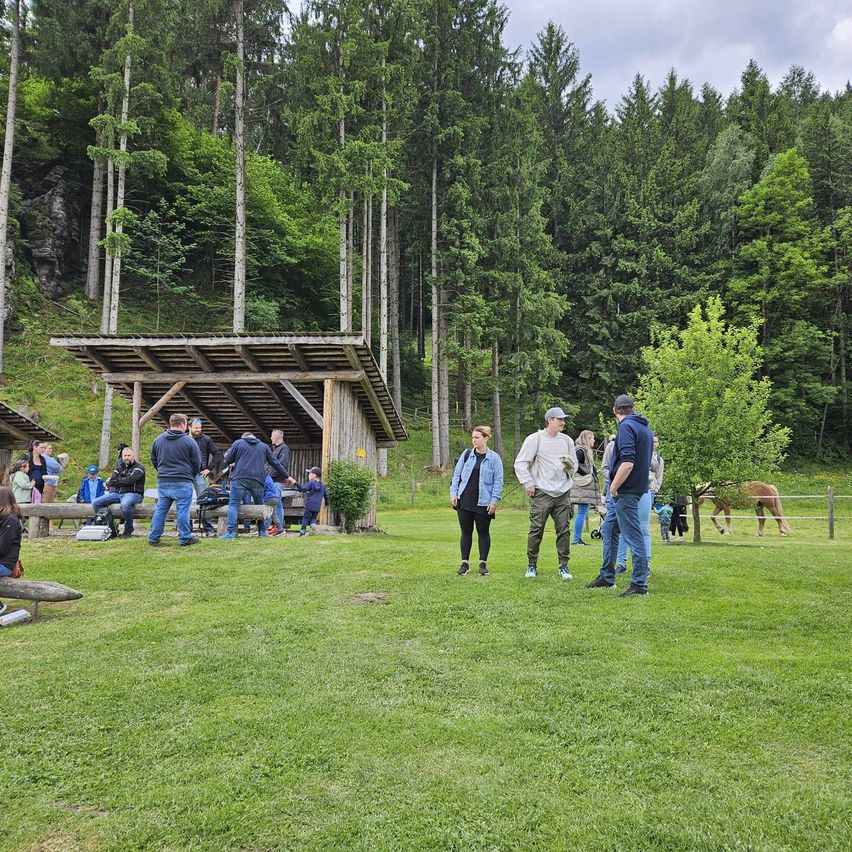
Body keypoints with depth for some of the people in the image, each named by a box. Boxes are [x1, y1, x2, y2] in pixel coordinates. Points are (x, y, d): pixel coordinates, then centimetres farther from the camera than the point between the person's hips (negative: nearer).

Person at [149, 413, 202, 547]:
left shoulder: (158, 439, 8)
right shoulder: (189, 441, -6)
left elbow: (153, 460, 17)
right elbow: (197, 463, -1)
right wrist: (191, 475, 16)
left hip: (162, 482, 5)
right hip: (183, 483, -5)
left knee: (160, 510, 11)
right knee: (183, 511, 0)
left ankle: (153, 538, 14)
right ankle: (185, 538, 4)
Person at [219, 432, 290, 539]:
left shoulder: (238, 443, 12)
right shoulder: (264, 446, 19)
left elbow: (227, 460, 11)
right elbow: (275, 463, 19)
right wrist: (287, 475, 24)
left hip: (240, 478, -2)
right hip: (257, 480, 2)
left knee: (234, 504, -1)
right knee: (260, 505, 16)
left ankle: (231, 532, -12)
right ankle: (263, 531, 16)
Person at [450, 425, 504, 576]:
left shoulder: (494, 458, -3)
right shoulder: (466, 455, 6)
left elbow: (498, 481, -3)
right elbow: (456, 475, 9)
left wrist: (494, 501, -9)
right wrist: (453, 493, 0)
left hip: (483, 503, -3)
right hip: (464, 500, 3)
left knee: (483, 532, 7)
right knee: (466, 532, 8)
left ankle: (483, 563, 16)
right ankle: (465, 563, 16)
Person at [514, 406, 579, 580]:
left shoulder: (567, 440, 11)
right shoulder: (534, 439, -2)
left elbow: (574, 467, 18)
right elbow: (520, 463, -1)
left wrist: (570, 465, -5)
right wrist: (528, 483, -8)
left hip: (563, 493, 4)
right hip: (542, 493, -4)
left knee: (564, 531, 2)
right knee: (536, 530, -1)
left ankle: (563, 566, 12)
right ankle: (532, 565, 12)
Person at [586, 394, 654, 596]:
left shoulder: (626, 427, -14)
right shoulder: (645, 429, 14)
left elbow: (627, 463, -25)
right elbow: (645, 462, 18)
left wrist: (614, 487, -15)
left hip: (625, 491, -10)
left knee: (633, 536, -3)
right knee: (608, 531, 18)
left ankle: (639, 584, 3)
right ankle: (606, 577, 26)